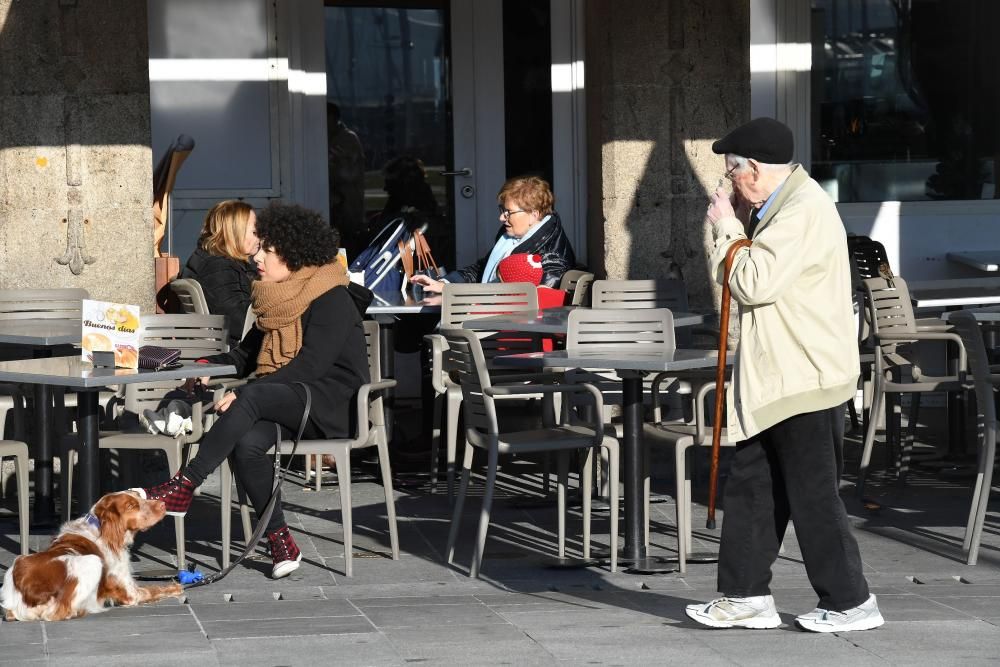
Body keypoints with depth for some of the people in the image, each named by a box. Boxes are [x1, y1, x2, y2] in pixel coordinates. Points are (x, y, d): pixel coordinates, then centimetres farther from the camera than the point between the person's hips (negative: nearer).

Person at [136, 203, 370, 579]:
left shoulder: (332, 300, -8)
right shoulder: (276, 300, 18)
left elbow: (310, 365, -18)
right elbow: (246, 355, 20)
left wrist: (244, 394, -23)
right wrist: (208, 366, -1)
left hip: (332, 405, -7)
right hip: (285, 404, 7)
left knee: (252, 398, -34)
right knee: (247, 444, -28)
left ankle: (184, 487, -34)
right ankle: (279, 540, -25)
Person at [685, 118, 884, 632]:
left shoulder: (805, 210, -19)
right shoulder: (777, 207, 14)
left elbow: (754, 283, -23)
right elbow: (746, 280, 21)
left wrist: (727, 228, -9)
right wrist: (736, 220, 8)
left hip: (805, 380, -10)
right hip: (774, 378, 10)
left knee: (813, 493, -3)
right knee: (750, 486, 12)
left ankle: (850, 603, 6)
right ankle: (745, 596, 18)